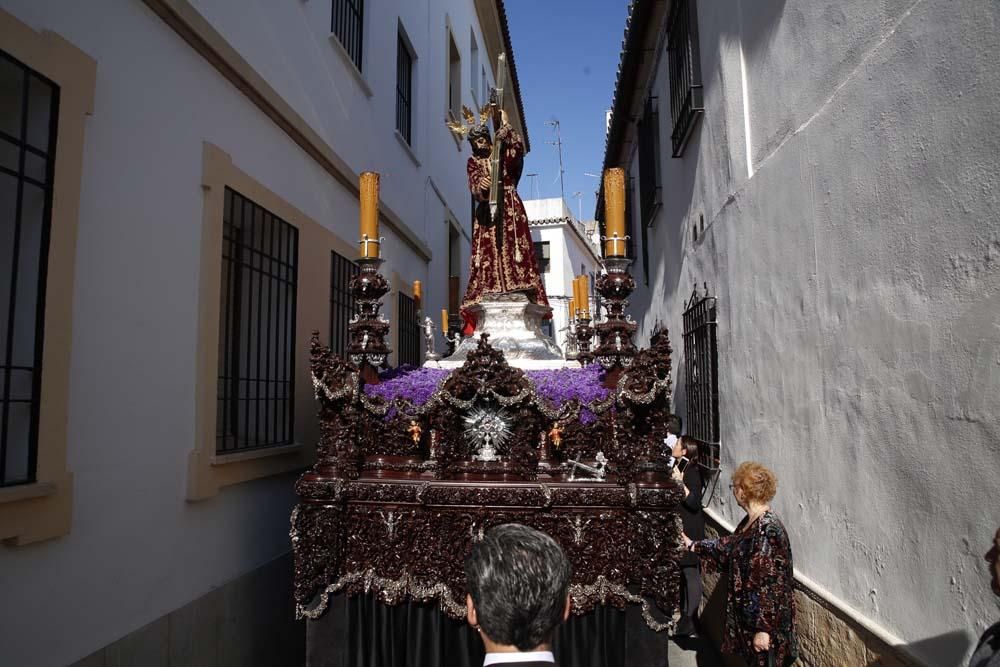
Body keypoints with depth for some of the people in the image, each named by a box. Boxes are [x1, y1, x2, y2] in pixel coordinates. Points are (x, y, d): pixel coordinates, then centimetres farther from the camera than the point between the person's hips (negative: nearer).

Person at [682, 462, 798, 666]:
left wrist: (763, 628, -22)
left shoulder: (767, 530, -26)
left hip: (766, 618, -9)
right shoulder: (751, 522, 3)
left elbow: (769, 584, -25)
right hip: (749, 611, 9)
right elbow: (729, 547, 18)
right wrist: (694, 546, 24)